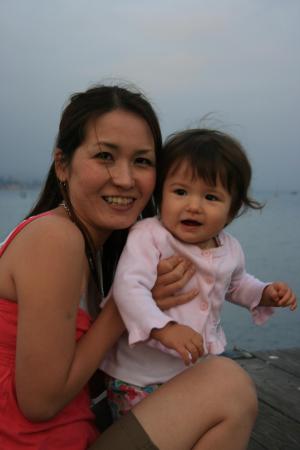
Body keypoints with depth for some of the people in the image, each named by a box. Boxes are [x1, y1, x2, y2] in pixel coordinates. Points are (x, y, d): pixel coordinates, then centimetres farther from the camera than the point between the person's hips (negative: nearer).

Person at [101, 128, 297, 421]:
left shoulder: (230, 249, 0)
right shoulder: (149, 235, -22)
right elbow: (129, 286, -34)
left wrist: (265, 294, 4)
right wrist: (163, 329, -47)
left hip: (200, 369, 6)